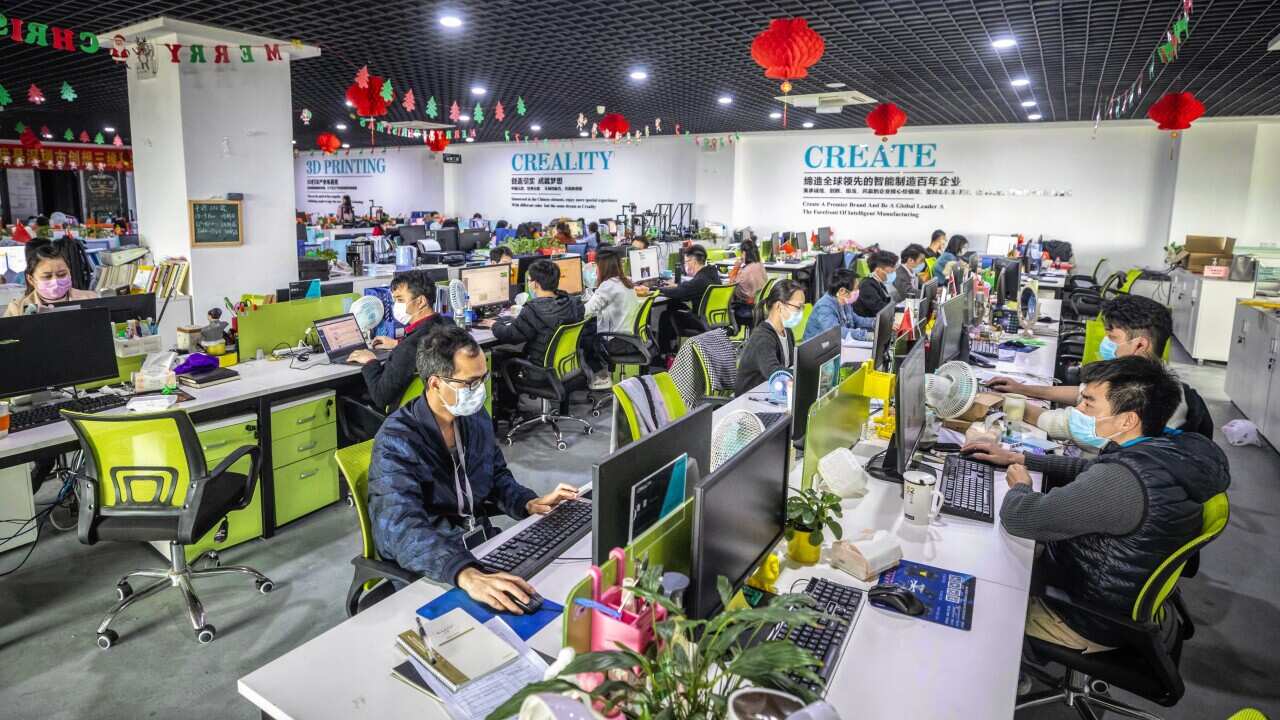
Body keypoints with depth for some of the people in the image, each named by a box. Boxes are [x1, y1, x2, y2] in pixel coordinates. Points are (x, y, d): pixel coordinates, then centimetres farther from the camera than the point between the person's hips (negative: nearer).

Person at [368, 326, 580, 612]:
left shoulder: (476, 416, 0)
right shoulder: (397, 442, -23)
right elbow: (405, 531, -37)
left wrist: (529, 503, -4)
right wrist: (467, 576, -52)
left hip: (482, 541, 7)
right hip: (430, 567, -7)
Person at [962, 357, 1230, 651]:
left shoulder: (1123, 480, -38)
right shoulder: (1173, 450, -7)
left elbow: (1018, 518, -33)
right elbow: (1089, 470, 11)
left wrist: (1019, 486, -11)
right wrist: (1018, 458, 7)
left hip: (1089, 622, -9)